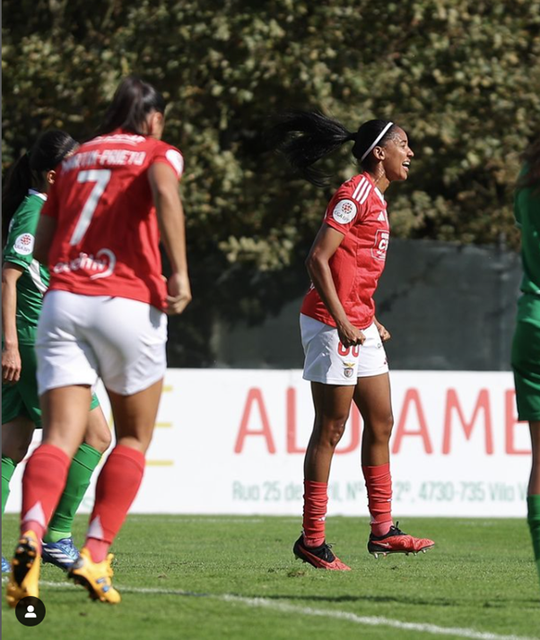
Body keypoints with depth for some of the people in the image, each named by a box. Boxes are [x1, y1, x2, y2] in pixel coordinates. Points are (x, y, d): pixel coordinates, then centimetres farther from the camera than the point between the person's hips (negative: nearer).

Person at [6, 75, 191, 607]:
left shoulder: (75, 159, 20)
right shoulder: (157, 152, 7)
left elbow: (41, 246, 18)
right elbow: (165, 190, -18)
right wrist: (178, 272, -17)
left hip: (62, 300, 3)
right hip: (130, 304, -3)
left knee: (59, 438, -7)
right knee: (134, 439, 15)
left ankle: (31, 535, -35)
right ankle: (95, 554, 3)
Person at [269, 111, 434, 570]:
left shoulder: (375, 197, 16)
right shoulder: (355, 194, -13)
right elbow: (319, 259, -19)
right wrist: (341, 321, -24)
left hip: (359, 326, 10)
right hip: (332, 325, -10)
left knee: (381, 423, 12)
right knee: (330, 430, -6)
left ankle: (383, 529, 19)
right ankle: (312, 539, -1)